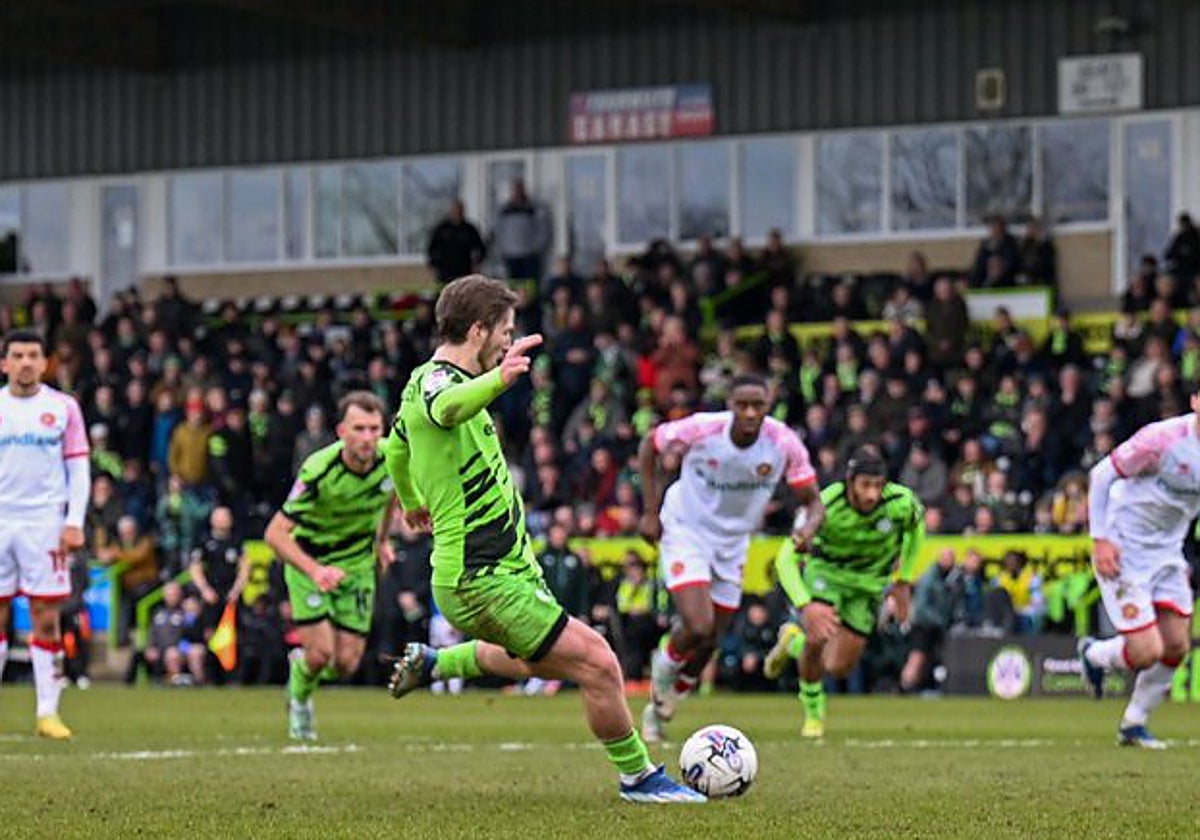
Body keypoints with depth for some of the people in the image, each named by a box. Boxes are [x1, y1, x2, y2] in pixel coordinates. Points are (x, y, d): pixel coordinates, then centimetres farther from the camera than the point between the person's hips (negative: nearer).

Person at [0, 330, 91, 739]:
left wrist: (74, 522, -5)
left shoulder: (63, 407, 5)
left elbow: (79, 470, 5)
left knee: (47, 619, -3)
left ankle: (48, 712, -1)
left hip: (44, 522, -1)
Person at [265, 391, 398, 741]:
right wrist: (314, 571, -42)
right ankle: (300, 698, 22)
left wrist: (381, 539, 16)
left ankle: (300, 664, 35)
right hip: (308, 559, -4)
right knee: (321, 653, -14)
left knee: (346, 665, -1)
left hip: (358, 564, 4)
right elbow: (275, 533, -29)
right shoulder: (318, 470, -31)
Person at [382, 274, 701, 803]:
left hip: (503, 566, 10)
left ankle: (431, 663, 36)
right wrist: (498, 379, -67)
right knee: (597, 664, -12)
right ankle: (639, 777, 1)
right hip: (483, 579, -10)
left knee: (545, 661, 29)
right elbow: (447, 408, -46)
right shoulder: (436, 380, -18)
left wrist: (412, 502, 53)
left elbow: (395, 446, 33)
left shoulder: (426, 380, 13)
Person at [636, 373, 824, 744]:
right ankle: (664, 668, 12)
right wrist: (651, 511, -8)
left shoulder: (784, 443, -18)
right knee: (698, 628, -22)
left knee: (708, 643, 11)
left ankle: (661, 707, 37)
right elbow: (649, 446, -5)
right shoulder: (701, 429, -24)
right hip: (685, 532, -4)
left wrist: (808, 528, -33)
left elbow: (812, 501, -9)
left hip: (732, 545, 4)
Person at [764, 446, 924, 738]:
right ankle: (813, 712, 5)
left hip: (869, 582, 2)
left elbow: (916, 525, 0)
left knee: (838, 668, -1)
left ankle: (793, 640, 34)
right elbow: (785, 558, -34)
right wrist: (805, 606, -50)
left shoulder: (900, 502, -27)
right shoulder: (826, 506, -34)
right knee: (817, 638, -26)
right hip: (826, 570, -2)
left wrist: (903, 582, 0)